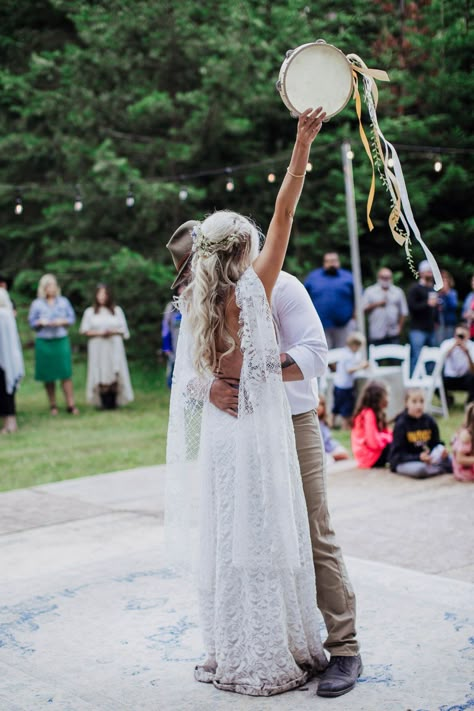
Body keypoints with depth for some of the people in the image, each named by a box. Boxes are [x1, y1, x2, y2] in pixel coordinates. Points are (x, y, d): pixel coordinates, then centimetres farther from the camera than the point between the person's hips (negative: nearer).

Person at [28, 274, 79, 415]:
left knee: (66, 374, -5)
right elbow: (31, 322, 5)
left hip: (62, 341, 0)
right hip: (44, 342, 0)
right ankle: (53, 406, 14)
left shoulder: (64, 301, 7)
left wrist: (62, 321, -11)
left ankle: (71, 405, -3)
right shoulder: (37, 304, 4)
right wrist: (41, 323, -14)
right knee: (48, 375, 4)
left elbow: (72, 318, 8)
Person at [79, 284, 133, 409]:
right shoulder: (90, 312, 9)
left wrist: (112, 331, -10)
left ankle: (113, 401, -3)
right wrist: (99, 333, -12)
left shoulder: (117, 310, 11)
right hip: (97, 348, -1)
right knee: (101, 374, -7)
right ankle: (104, 402, -6)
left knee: (114, 374, -6)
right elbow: (84, 330, 3)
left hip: (114, 347, 1)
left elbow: (123, 330, 9)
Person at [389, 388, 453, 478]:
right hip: (404, 462, -4)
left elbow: (436, 443, 9)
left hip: (426, 458, 4)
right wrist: (419, 458, -28)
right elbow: (398, 454, -14)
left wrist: (441, 451, -16)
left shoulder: (429, 421, 2)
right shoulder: (401, 424, -12)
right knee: (419, 469, -35)